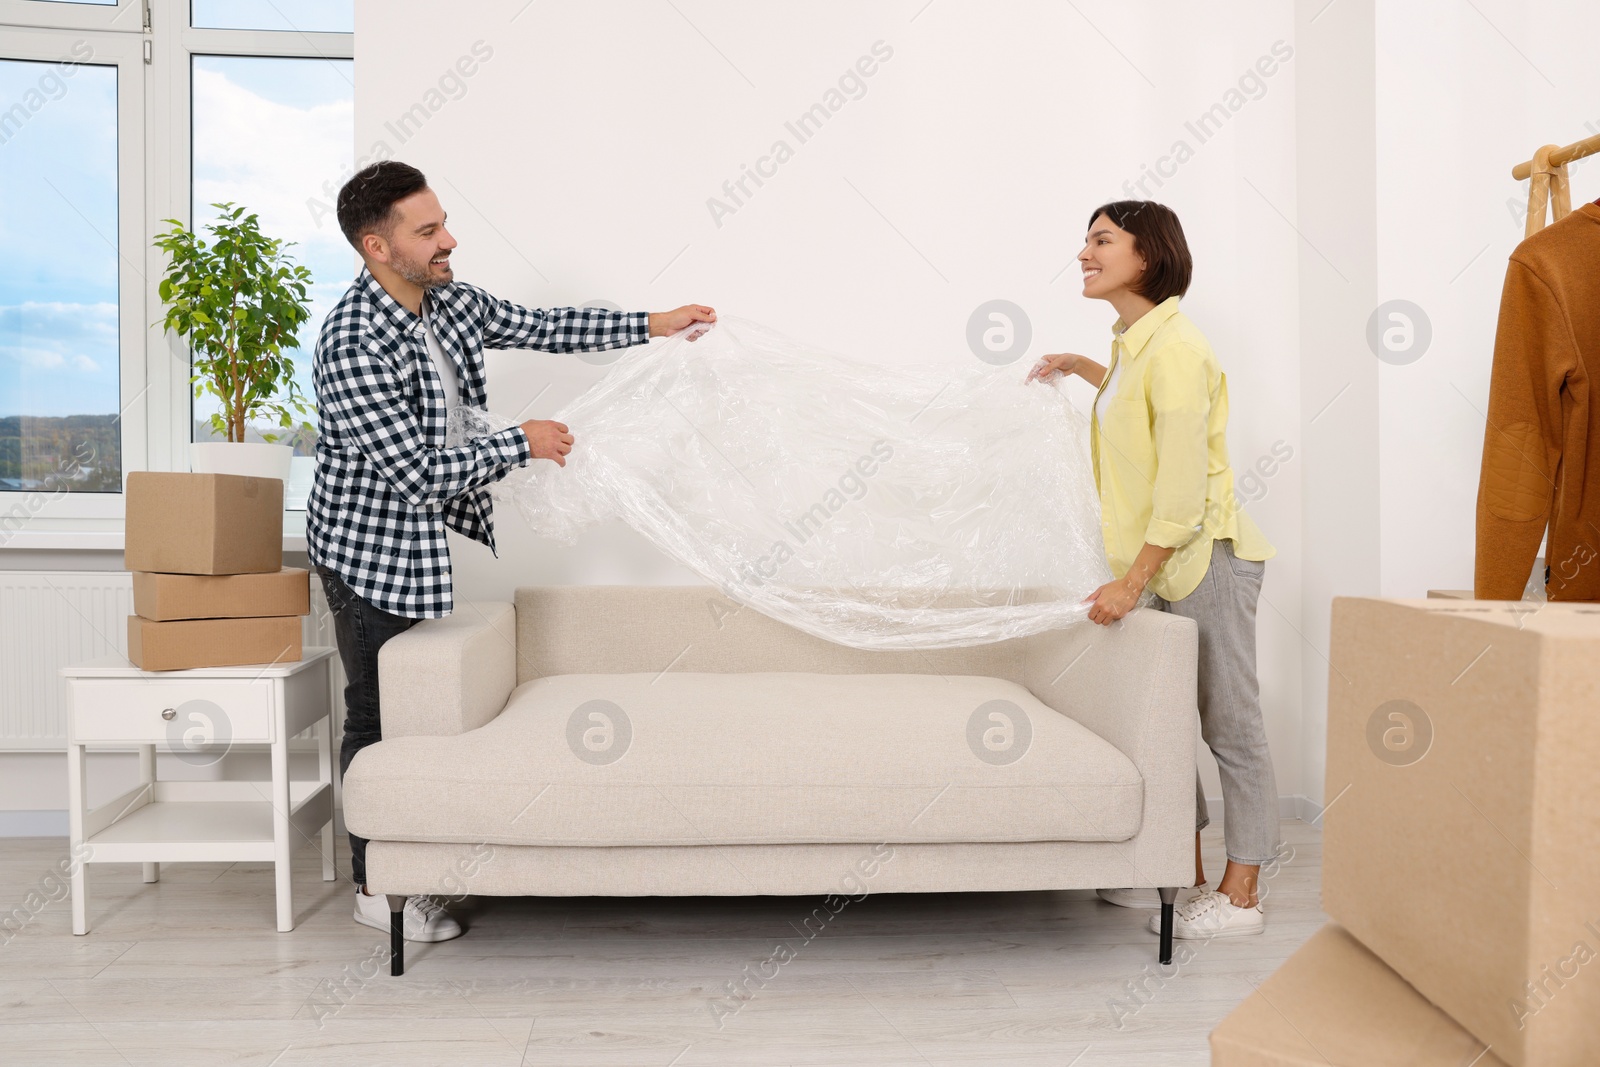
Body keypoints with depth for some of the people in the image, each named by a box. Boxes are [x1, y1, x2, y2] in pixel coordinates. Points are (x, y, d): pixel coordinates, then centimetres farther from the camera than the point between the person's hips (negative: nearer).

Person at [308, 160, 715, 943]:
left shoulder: (447, 299, -1)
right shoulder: (353, 347, -28)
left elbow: (536, 327, 11)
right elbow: (419, 477, -29)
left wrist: (650, 326, 9)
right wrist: (522, 444, -18)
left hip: (415, 540, 9)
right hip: (368, 548, -8)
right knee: (376, 715, 4)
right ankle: (375, 888, 21)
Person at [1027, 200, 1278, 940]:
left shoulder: (1174, 348, -18)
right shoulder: (1136, 343, 10)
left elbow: (1182, 490, -23)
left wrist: (1130, 582, -22)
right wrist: (1081, 367, 31)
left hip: (1207, 558, -9)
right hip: (1166, 565, 10)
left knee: (1230, 727, 2)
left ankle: (1240, 896, 14)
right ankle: (1187, 874, 26)